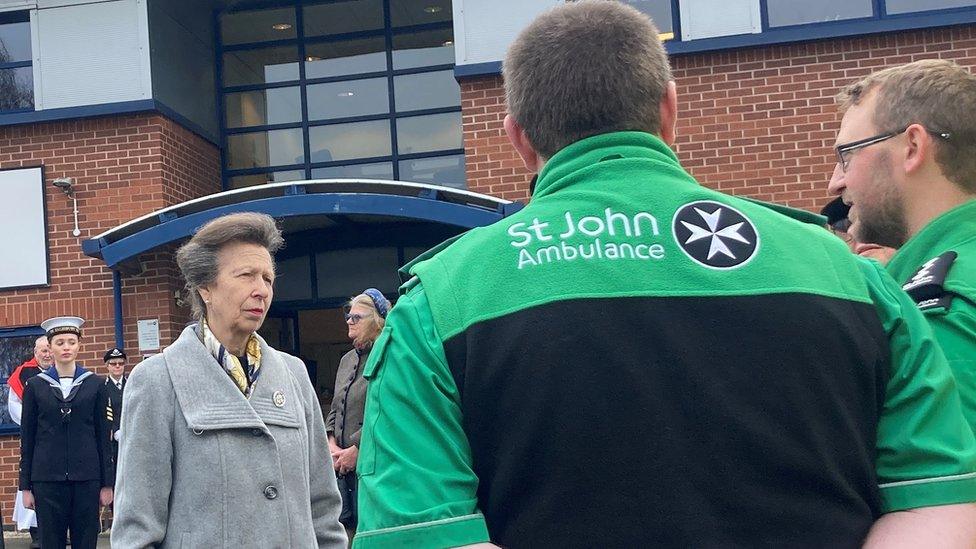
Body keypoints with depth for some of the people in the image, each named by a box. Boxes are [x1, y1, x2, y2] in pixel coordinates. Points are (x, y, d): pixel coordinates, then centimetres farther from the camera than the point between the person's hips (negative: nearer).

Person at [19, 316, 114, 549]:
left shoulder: (94, 384, 5)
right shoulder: (35, 385, 4)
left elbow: (103, 435, 6)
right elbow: (27, 438, 5)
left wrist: (107, 482, 3)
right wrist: (26, 486, 2)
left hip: (87, 477, 0)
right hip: (47, 477, 0)